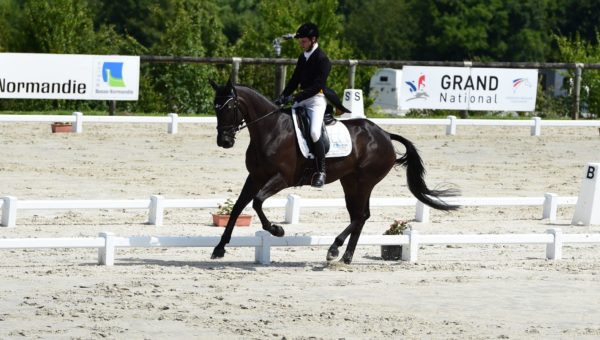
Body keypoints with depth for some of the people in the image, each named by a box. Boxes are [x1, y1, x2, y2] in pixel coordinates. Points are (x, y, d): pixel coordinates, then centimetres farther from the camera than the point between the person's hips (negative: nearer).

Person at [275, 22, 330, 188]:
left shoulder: (322, 59, -13)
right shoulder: (302, 57, 13)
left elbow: (317, 86, -20)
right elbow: (295, 80, 18)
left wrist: (296, 97, -25)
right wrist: (283, 97, 4)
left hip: (317, 99, -9)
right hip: (302, 98, 9)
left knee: (314, 132, -26)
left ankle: (321, 171, -16)